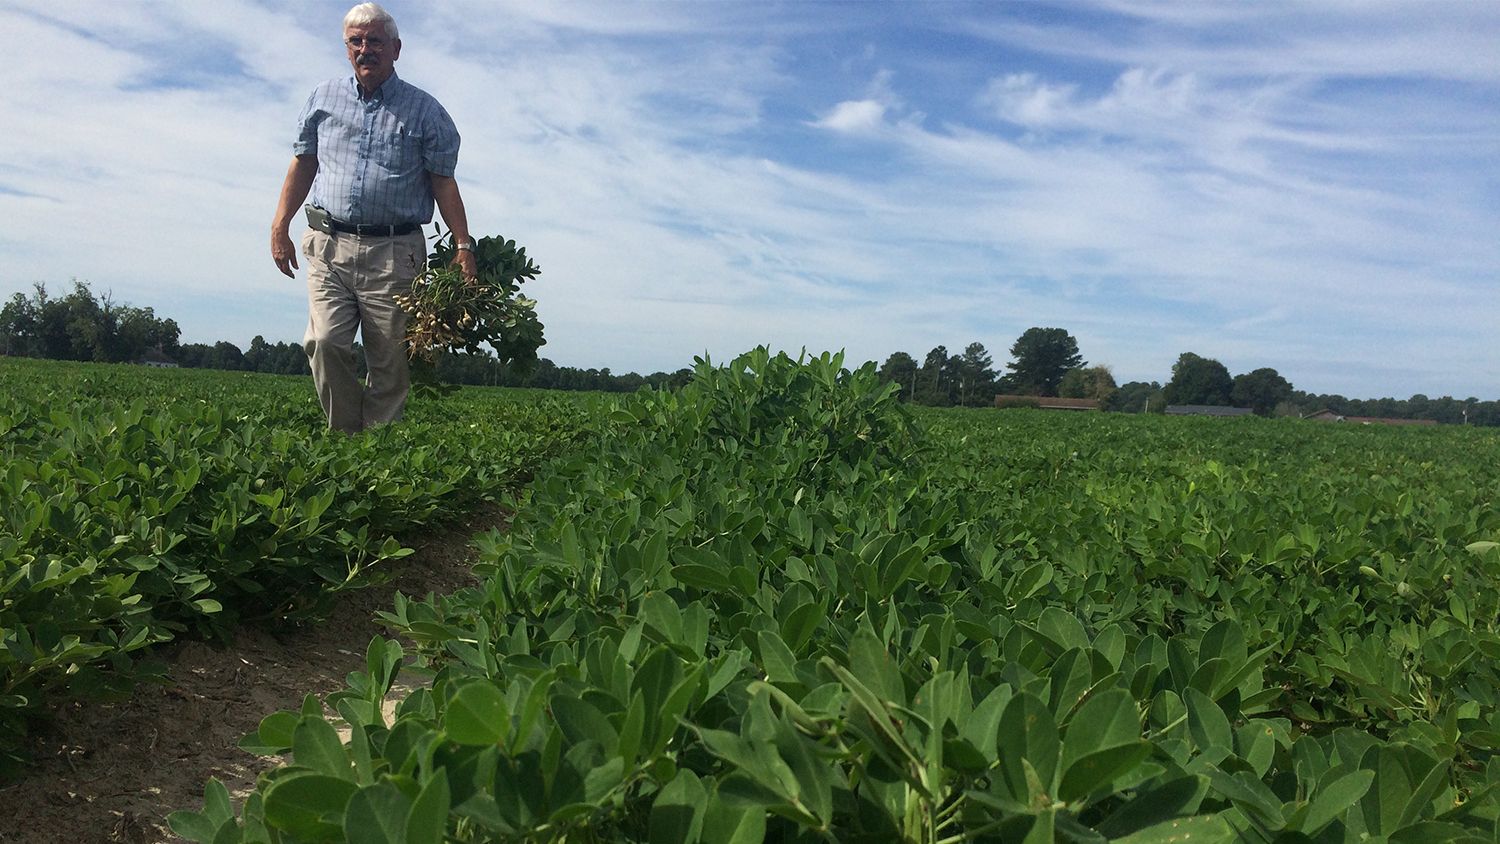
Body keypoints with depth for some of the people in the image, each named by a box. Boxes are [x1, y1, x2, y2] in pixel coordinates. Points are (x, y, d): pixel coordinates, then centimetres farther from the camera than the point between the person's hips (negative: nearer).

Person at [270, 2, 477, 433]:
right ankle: (345, 437, 4)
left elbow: (444, 183, 4)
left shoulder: (425, 111, 7)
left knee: (390, 362, -1)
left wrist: (463, 245, -6)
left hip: (395, 252, -2)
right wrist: (279, 227, 11)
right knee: (325, 343, -11)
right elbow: (302, 165, 19)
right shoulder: (323, 98, 15)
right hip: (330, 245, 2)